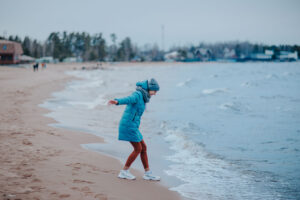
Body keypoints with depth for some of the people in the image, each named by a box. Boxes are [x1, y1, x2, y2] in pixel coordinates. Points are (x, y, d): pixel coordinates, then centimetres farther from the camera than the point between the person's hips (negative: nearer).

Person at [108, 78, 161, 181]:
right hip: (129, 125, -9)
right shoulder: (137, 94, -14)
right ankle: (124, 172, 8)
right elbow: (127, 99, -36)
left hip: (131, 126, 9)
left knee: (143, 147, 11)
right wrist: (117, 101, -55)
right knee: (138, 149, -1)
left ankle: (147, 173, 18)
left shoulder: (141, 97, 16)